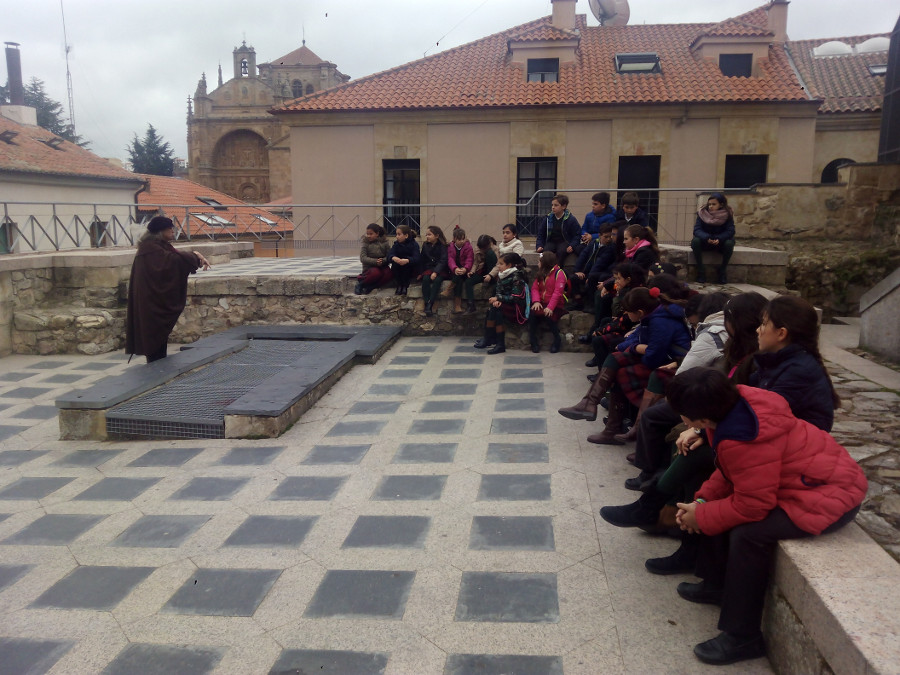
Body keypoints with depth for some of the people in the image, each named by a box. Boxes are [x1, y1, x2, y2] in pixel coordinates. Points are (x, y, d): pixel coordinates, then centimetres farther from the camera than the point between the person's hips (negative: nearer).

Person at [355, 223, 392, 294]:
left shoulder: (384, 242, 3)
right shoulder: (365, 243, -1)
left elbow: (389, 256, -3)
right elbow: (363, 258, -12)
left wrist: (383, 261, -25)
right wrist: (375, 261, -26)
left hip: (383, 267, 3)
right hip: (369, 268, -2)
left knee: (390, 273, -31)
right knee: (376, 273, -37)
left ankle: (370, 287, -22)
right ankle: (360, 283, -10)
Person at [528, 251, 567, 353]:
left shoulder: (559, 273, -5)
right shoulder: (541, 273, 17)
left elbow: (558, 292, -15)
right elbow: (534, 288, 7)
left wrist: (550, 307, -27)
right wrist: (536, 301, -13)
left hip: (555, 305, -5)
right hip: (542, 303, 5)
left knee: (548, 315, -33)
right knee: (532, 313, -24)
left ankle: (557, 340, -9)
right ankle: (534, 341, -13)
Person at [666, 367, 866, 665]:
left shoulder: (742, 442, -36)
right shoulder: (736, 403, -8)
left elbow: (751, 506, -27)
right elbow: (728, 472, 6)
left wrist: (700, 517, -14)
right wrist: (702, 500, -3)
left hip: (831, 496, -10)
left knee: (748, 534, -26)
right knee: (717, 506, 8)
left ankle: (743, 638, -11)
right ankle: (717, 583, 25)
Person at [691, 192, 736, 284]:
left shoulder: (727, 214, -12)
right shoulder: (702, 213, -12)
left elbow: (730, 231, -20)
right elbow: (696, 230, -20)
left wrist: (719, 239, -39)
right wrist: (707, 238, -40)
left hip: (720, 242, 0)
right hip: (705, 242, 0)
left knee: (729, 243, -31)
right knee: (695, 241, -30)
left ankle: (723, 269, -10)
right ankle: (700, 269, -18)